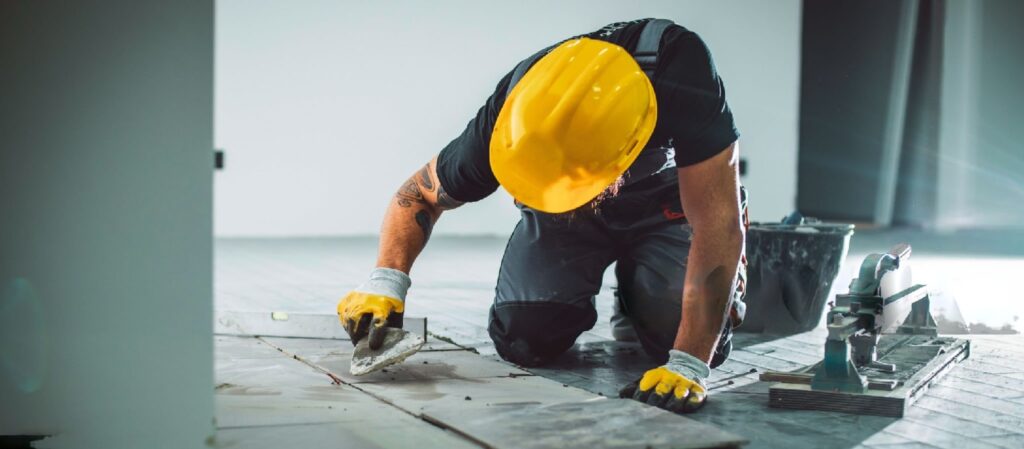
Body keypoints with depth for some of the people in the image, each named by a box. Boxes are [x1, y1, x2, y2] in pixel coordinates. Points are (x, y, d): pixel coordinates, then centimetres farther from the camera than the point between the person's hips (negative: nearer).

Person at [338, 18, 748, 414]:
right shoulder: (510, 114, -33)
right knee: (525, 339, -18)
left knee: (705, 344, -21)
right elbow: (420, 193, -15)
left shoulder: (683, 75, -42)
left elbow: (718, 224, -39)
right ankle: (575, 299, 18)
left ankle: (638, 299, 14)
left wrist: (687, 366, -42)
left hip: (667, 198, -1)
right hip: (560, 208, 1)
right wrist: (385, 282, -33)